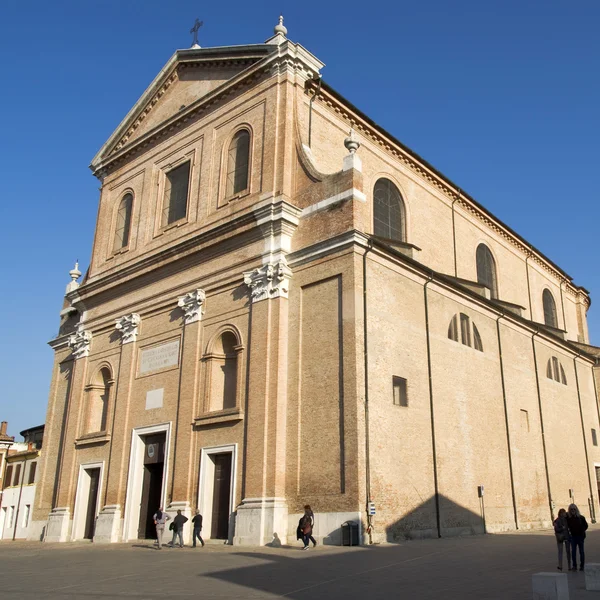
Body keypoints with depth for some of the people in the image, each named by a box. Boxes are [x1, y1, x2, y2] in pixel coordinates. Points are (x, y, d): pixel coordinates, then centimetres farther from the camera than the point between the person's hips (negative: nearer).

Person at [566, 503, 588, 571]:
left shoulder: (581, 517, -8)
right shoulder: (568, 518, -4)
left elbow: (585, 525, 1)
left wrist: (582, 531, -8)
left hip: (580, 536, -1)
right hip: (573, 536, 1)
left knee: (581, 551, 7)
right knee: (573, 551, 5)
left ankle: (582, 566, 17)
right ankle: (574, 566, 13)